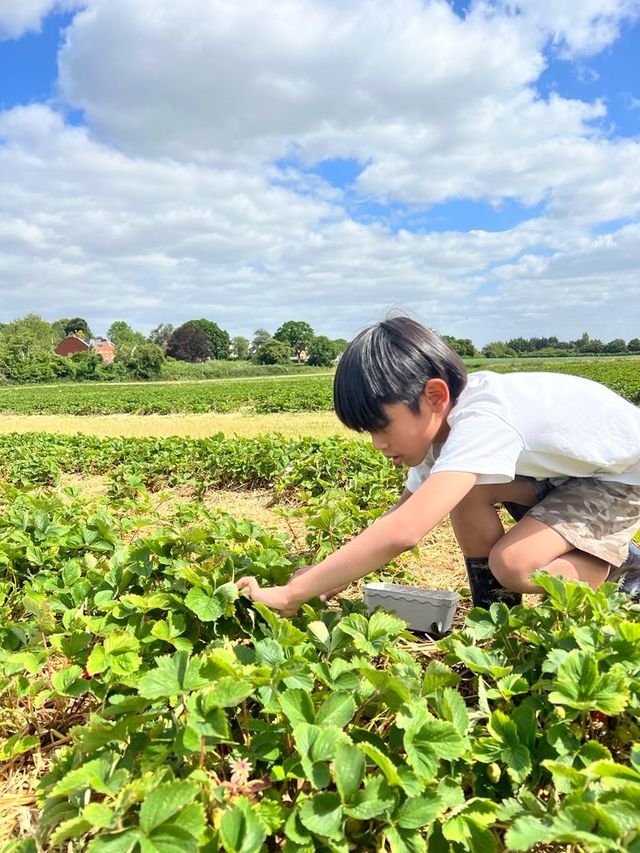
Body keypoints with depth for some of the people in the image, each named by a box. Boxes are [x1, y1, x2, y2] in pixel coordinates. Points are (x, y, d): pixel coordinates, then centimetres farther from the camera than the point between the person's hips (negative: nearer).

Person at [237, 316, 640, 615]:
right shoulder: (439, 423, -9)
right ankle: (494, 614, 1)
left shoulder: (480, 423, -39)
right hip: (569, 469, 8)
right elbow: (402, 515, -4)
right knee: (465, 491, -16)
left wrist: (291, 594, -43)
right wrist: (331, 578, -16)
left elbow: (402, 532, -49)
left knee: (512, 564, -25)